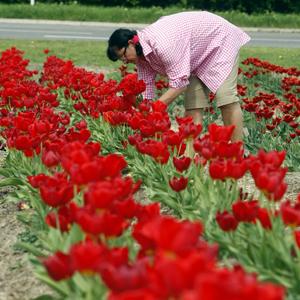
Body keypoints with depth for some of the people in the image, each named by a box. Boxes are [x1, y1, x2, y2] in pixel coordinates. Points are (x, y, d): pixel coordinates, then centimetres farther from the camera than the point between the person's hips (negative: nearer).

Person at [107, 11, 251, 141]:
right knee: (192, 104, -2)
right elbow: (146, 89, -3)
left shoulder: (162, 44, -36)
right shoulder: (141, 54, -7)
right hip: (200, 55, 9)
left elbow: (179, 83, -33)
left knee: (225, 99, -17)